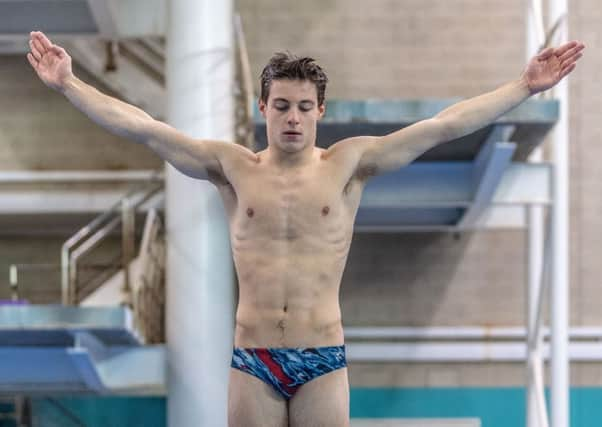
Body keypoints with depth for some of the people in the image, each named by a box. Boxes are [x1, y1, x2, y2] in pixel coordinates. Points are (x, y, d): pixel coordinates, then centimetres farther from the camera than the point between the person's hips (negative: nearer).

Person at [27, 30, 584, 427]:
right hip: (252, 361, 0)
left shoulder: (348, 164, 2)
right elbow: (144, 128, 1)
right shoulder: (233, 167, 4)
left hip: (323, 360, 0)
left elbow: (443, 126, -1)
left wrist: (525, 86, -5)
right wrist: (68, 83, -4)